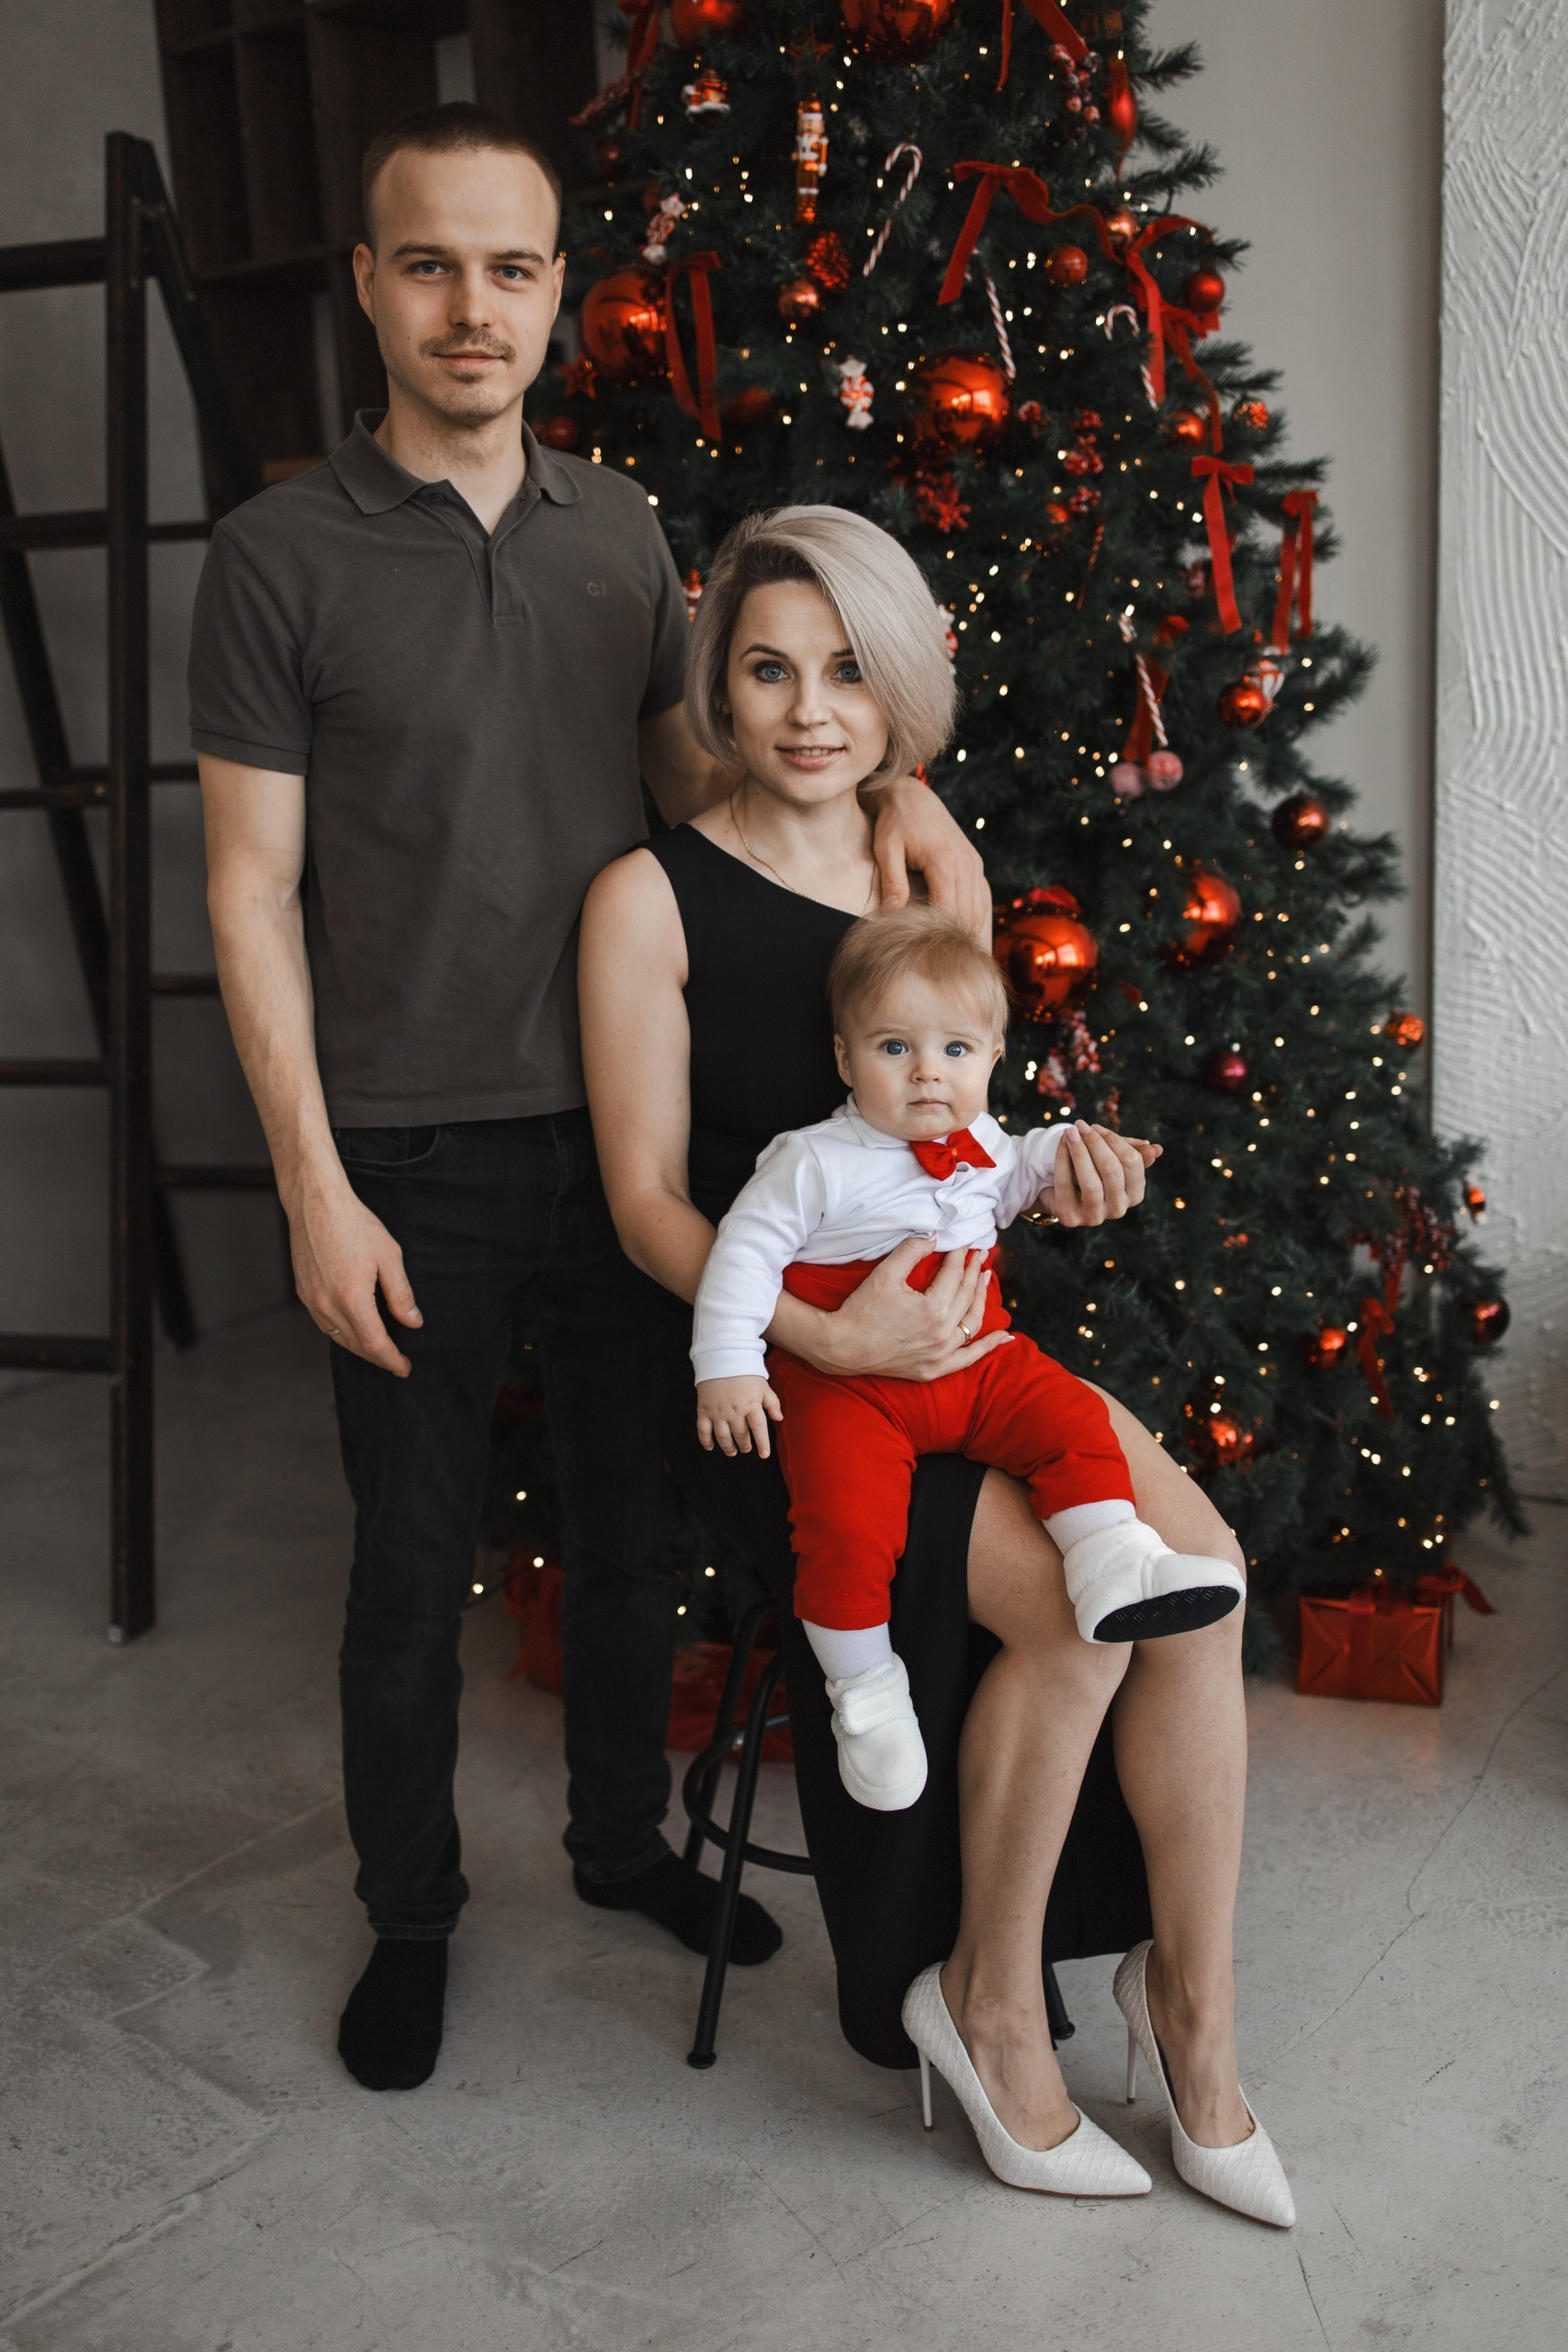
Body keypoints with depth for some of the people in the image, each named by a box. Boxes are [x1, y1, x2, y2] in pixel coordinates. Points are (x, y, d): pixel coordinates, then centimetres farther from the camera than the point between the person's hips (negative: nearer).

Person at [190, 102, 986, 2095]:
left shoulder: (621, 531, 6)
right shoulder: (281, 557, -8)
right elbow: (254, 895, -8)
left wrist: (877, 792, -5)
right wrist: (315, 1189, -12)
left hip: (616, 1126, 4)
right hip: (410, 1158, -4)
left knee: (630, 1520, 17)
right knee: (414, 1567, 10)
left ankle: (623, 1840, 40)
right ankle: (410, 1914, 32)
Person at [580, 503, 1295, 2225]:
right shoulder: (652, 898, -7)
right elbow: (649, 1203, -9)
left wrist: (1061, 1150, -3)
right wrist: (826, 1338, -23)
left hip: (945, 1333, 5)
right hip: (759, 1370, -5)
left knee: (1197, 1556, -18)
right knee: (1071, 1596, -23)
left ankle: (1191, 1999, -1)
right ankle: (988, 1997, 1)